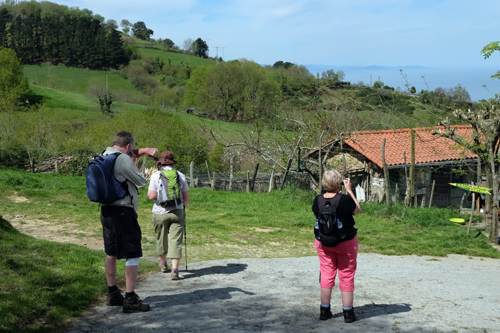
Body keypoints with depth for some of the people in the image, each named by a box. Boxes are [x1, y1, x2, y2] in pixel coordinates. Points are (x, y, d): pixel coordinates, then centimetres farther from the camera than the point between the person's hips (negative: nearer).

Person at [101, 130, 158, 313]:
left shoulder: (106, 154, 11)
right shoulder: (124, 160, -17)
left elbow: (131, 154, 27)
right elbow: (142, 182, -8)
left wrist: (145, 150, 11)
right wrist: (134, 162, 4)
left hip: (106, 211, 10)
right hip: (123, 212, -9)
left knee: (111, 253, 17)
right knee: (133, 255, -4)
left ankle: (112, 294, 27)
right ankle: (130, 299, -5)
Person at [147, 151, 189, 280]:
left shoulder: (156, 175, -5)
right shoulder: (181, 176, 2)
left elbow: (151, 196, -10)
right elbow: (186, 198, 6)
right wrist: (183, 205, 26)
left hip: (160, 212, 0)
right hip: (177, 211, 1)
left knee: (161, 238, 17)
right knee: (175, 240, -1)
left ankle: (163, 263, 35)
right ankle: (175, 269, -11)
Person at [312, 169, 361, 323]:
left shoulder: (318, 200, -11)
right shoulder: (346, 200, -22)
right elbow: (357, 210, -2)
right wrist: (349, 190, 0)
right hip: (346, 242, -3)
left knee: (327, 274, 13)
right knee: (347, 275, 9)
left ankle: (324, 310, 20)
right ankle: (348, 312, 16)